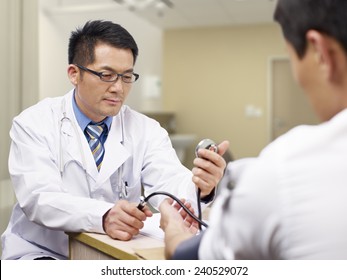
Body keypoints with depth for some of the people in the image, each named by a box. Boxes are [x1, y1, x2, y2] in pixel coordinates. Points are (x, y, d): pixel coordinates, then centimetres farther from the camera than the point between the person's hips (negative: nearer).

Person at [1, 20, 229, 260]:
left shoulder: (147, 130, 1)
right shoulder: (33, 124, -7)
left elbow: (168, 185, -13)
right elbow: (40, 198, -20)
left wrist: (197, 186, -37)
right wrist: (103, 216, -39)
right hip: (43, 254, -2)